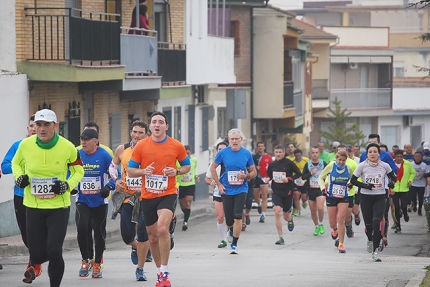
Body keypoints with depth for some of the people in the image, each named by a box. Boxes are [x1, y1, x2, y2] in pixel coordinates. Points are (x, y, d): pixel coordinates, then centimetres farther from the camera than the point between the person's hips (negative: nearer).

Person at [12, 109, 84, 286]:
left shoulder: (67, 147, -11)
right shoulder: (25, 145, -8)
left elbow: (79, 170, 5)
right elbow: (16, 163, 13)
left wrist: (68, 185, -13)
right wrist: (19, 177, -8)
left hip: (59, 206, -1)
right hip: (33, 206, 1)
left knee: (54, 251, -13)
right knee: (38, 253, 4)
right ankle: (34, 262, 44)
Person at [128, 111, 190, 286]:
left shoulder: (177, 146, -3)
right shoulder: (141, 146, -2)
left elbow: (187, 166, 11)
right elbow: (130, 171, 4)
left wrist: (177, 171, -10)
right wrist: (143, 171, -17)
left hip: (168, 194, -3)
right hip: (148, 196, 3)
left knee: (163, 229, -25)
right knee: (153, 237, 11)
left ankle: (164, 272, -16)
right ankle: (159, 271, 31)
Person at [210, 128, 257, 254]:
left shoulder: (247, 154, -2)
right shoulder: (223, 153, -4)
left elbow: (254, 172, 8)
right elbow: (213, 167, 8)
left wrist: (246, 176, -14)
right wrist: (218, 184, 0)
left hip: (241, 189, -1)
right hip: (226, 190, 1)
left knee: (237, 217, -16)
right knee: (229, 220, 3)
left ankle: (234, 244, -4)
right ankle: (231, 230, 41)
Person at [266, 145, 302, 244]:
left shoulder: (289, 163, -9)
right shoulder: (272, 164, 2)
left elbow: (299, 173, -5)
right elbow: (269, 175, 17)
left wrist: (289, 178, -18)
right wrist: (268, 179, -5)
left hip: (287, 192, -1)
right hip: (276, 192, 2)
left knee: (286, 217, 10)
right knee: (277, 212, -19)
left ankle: (290, 219, 52)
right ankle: (281, 238, -12)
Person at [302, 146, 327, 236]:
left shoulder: (323, 163, 2)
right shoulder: (307, 164, 5)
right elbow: (303, 177, 1)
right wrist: (311, 173, -14)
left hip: (321, 189, -3)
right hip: (310, 190, 3)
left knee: (320, 207, -22)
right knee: (313, 211, 8)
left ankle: (321, 224, -1)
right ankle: (316, 227, 27)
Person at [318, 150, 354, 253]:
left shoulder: (349, 169, -3)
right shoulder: (330, 166, -8)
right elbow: (320, 178, 3)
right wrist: (323, 187, -14)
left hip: (344, 198, 0)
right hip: (331, 197, 0)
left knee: (340, 219, -15)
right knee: (332, 223, 7)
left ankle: (341, 244, -7)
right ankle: (335, 230, 47)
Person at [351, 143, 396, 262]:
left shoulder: (384, 166, -1)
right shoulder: (362, 166, -4)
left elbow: (393, 177, 13)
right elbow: (353, 180, 1)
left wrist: (392, 182, -10)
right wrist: (364, 185, -15)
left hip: (380, 198, 0)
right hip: (365, 197, 0)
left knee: (377, 222, -18)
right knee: (368, 225, 3)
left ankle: (375, 251, -11)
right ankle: (370, 240, 39)